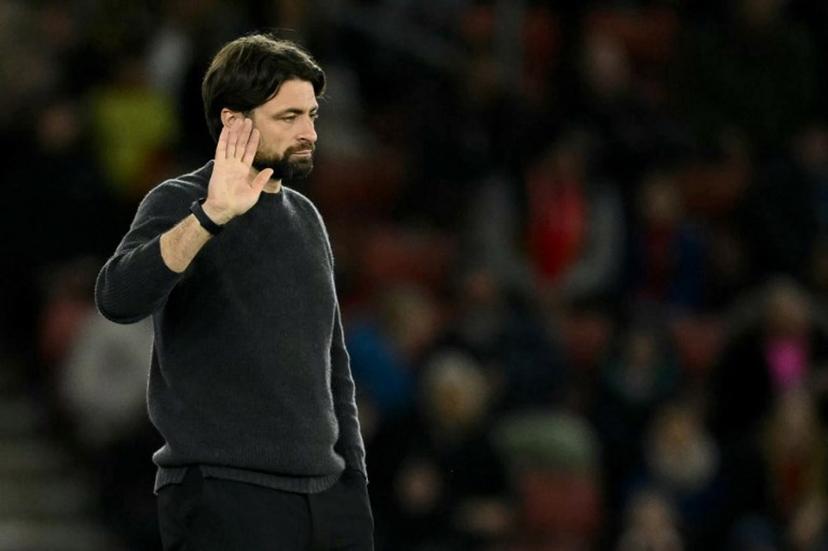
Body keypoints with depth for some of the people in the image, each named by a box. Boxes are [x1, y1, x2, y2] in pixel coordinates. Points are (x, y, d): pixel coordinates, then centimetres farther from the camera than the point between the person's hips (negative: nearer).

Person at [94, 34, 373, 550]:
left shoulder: (305, 217, 14)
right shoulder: (179, 204, -6)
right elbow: (118, 298, -26)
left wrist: (355, 483, 16)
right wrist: (211, 217, -37)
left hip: (325, 494, 6)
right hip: (224, 500, -6)